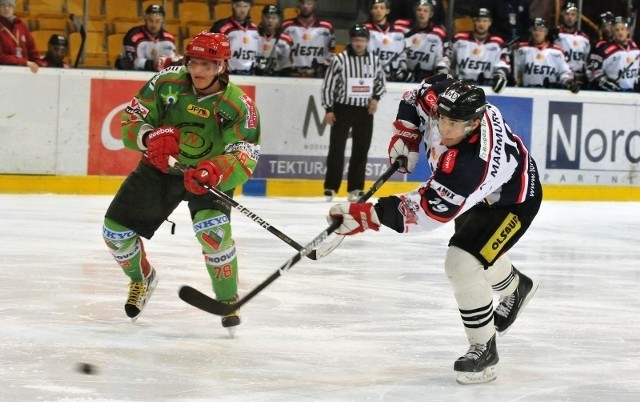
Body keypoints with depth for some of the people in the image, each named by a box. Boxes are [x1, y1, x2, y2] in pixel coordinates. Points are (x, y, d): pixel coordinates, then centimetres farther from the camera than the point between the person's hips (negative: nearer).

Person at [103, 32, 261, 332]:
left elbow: (245, 156, -26)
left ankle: (228, 301, -10)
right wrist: (150, 136, -32)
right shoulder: (167, 82, -14)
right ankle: (142, 278, 34)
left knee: (213, 229, -30)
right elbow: (131, 119, -9)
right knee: (116, 229, 1)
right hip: (159, 168, 3)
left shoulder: (238, 105, -20)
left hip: (209, 175, -3)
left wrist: (216, 171, -47)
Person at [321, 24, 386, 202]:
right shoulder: (340, 59, -9)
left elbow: (381, 81, 17)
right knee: (337, 148, -2)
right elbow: (328, 84, -6)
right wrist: (328, 109, -8)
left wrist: (375, 98, -1)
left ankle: (355, 189, 12)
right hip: (342, 108, -4)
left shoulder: (374, 60, 3)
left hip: (365, 111, 4)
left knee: (361, 150, 5)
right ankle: (331, 188, 2)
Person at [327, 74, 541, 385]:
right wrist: (406, 134, -11)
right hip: (479, 194, 9)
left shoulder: (471, 165, -46)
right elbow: (418, 95, -2)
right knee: (476, 246, 31)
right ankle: (516, 288, 64)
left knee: (462, 263, -23)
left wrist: (366, 216, -48)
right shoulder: (442, 96, -27)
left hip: (511, 200, -9)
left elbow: (426, 212, -44)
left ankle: (483, 349, -4)